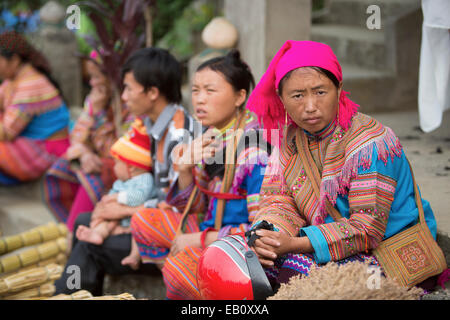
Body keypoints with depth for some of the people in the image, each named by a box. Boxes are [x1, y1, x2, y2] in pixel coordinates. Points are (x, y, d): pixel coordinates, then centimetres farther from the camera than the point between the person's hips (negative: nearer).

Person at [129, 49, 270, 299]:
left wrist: (199, 239, -16)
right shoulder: (210, 139, 5)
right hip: (210, 229, 9)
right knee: (143, 220, 9)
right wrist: (185, 171, -9)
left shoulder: (254, 149, -21)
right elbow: (194, 208, 11)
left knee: (180, 264, -31)